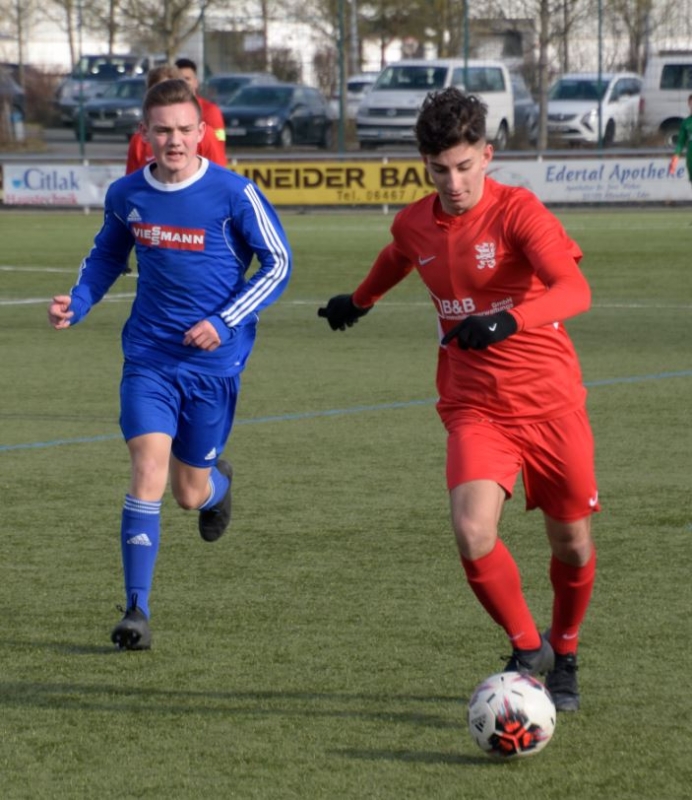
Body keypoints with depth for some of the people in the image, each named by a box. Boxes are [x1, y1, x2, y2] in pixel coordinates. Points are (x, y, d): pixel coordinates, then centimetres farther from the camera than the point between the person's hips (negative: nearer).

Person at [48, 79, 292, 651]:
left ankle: (218, 481, 47)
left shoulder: (233, 193, -11)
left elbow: (278, 263, -4)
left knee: (190, 493, 7)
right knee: (149, 470, -17)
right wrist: (77, 303, 0)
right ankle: (137, 610, -13)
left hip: (215, 361, -2)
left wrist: (225, 323, -15)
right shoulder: (126, 195, 0)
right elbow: (107, 255, 19)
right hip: (149, 359, 2)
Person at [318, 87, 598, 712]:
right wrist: (360, 300, 45)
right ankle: (526, 647, 2)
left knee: (573, 547, 7)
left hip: (551, 403, -2)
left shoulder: (518, 211, -15)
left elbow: (574, 290, -30)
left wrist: (508, 320, -47)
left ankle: (563, 656, 36)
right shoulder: (414, 225, 1)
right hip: (475, 409, 2)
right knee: (473, 535, -21)